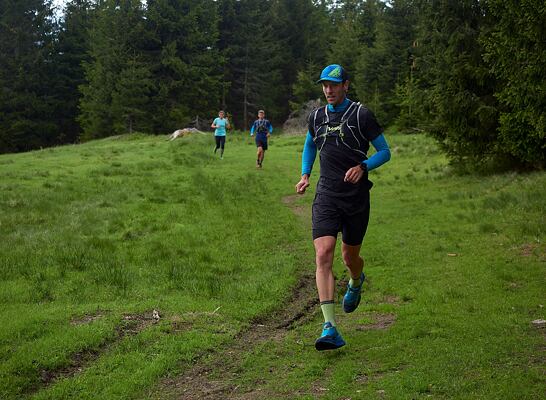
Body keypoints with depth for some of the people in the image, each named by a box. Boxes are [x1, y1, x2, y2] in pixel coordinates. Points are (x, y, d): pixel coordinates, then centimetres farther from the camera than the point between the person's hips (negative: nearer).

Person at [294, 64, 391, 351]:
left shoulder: (361, 115, -4)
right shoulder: (317, 117, 8)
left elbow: (384, 152, 0)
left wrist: (363, 167, -18)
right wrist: (305, 174, 11)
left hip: (356, 197, -2)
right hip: (326, 197, 2)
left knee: (350, 257, 11)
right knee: (323, 255, -16)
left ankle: (356, 283, 53)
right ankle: (330, 330, -21)